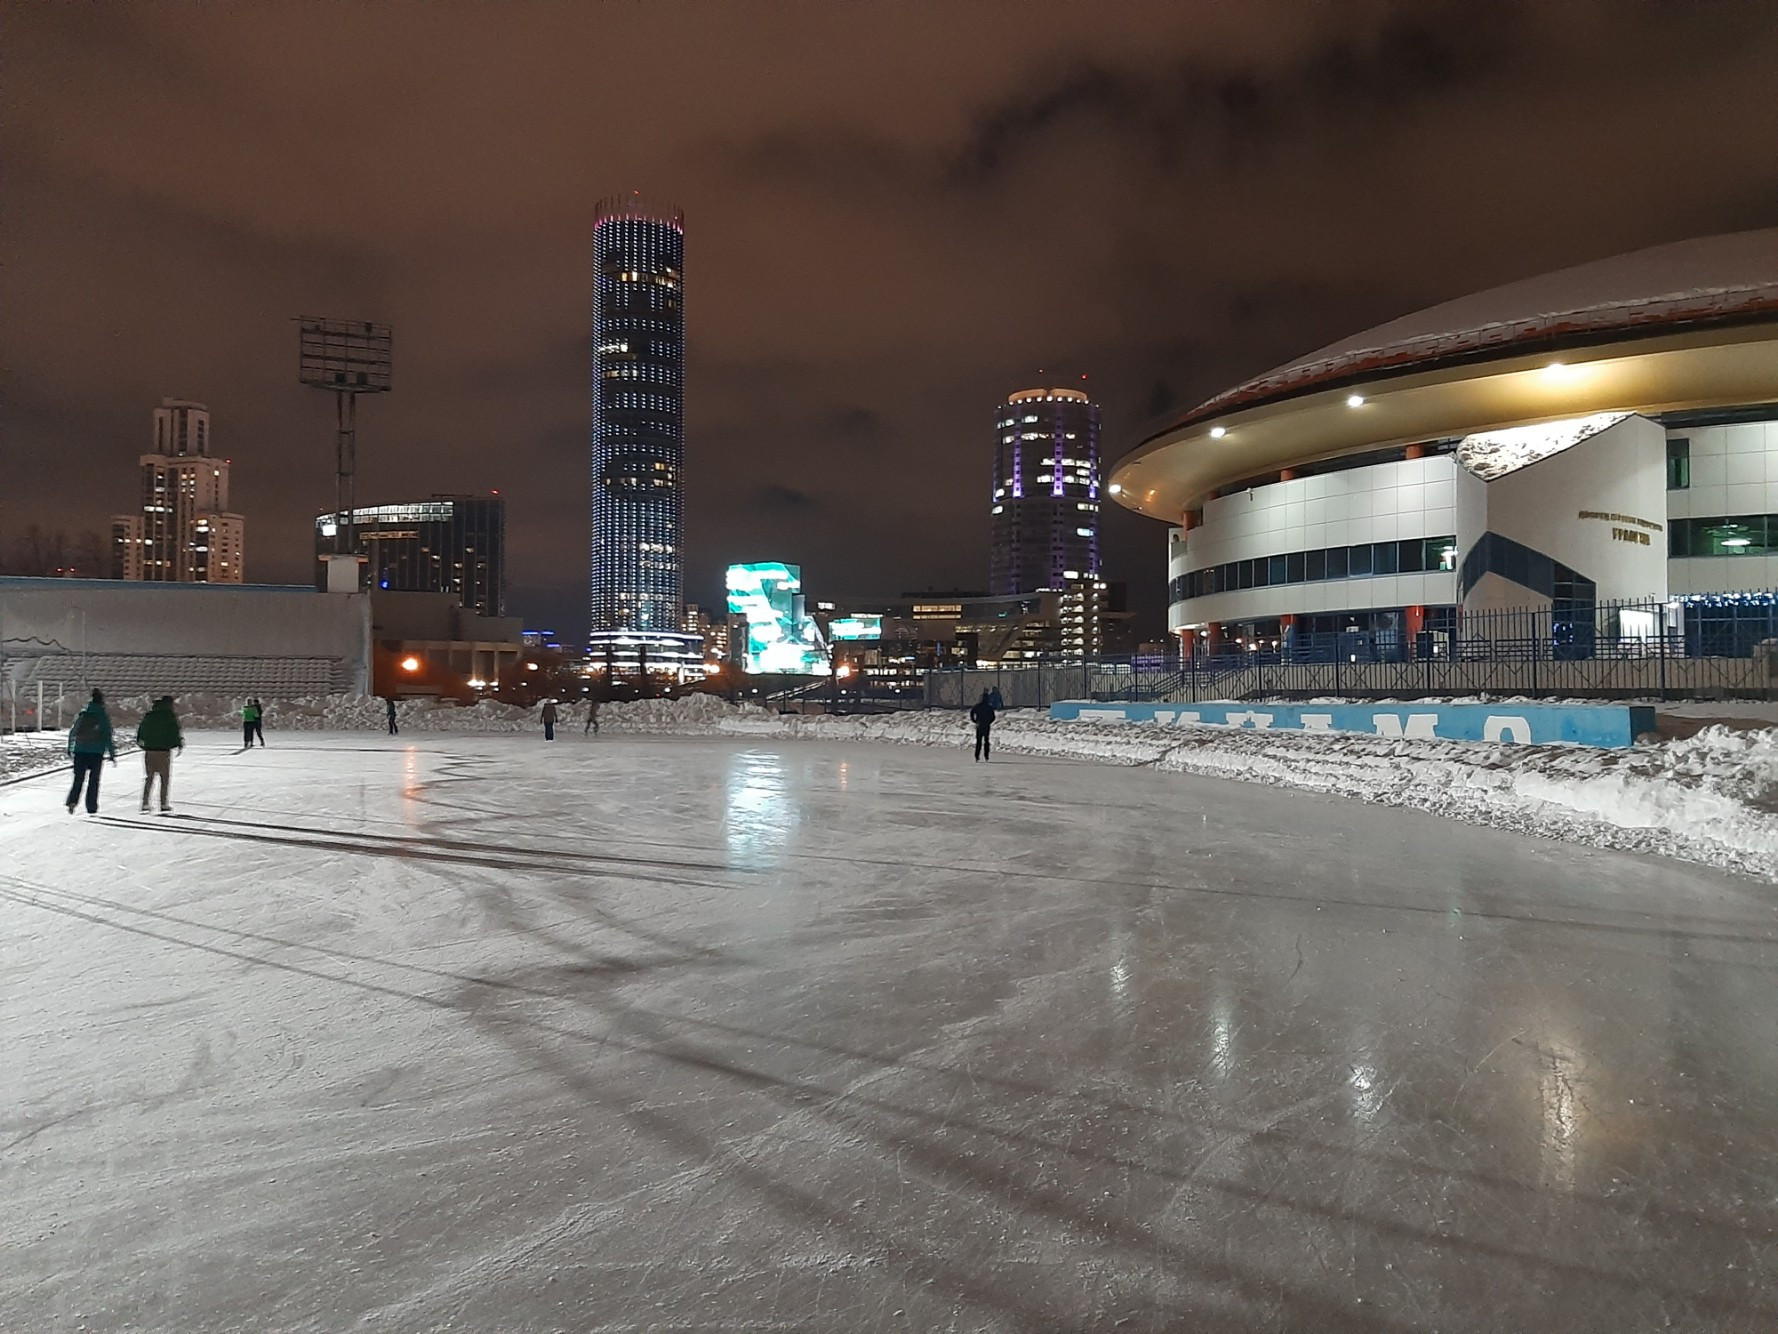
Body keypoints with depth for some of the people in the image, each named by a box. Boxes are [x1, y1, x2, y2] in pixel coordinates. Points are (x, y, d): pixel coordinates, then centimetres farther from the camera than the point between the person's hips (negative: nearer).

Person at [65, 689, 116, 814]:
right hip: (97, 752, -3)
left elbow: (72, 732, 10)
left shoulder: (83, 714, 5)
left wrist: (70, 748, 22)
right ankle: (91, 808, 8)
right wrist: (112, 755, -4)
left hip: (80, 751, 3)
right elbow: (108, 737, -8)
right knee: (93, 780, 7)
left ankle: (72, 801, -12)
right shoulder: (104, 716, -6)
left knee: (78, 779, 10)